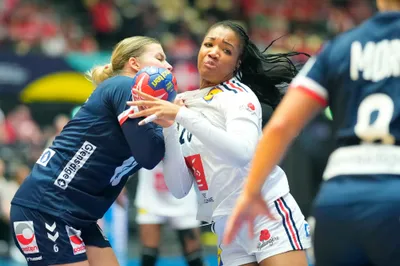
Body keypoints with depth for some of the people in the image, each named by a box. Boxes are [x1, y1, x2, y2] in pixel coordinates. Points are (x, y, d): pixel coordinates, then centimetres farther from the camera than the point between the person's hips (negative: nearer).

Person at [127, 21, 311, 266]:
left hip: (270, 215, -5)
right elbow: (179, 189, 1)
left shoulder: (239, 94, -6)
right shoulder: (183, 104, 10)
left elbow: (242, 153, -28)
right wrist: (169, 128, -11)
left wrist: (182, 116, -30)